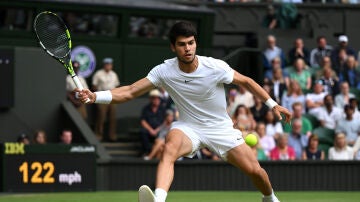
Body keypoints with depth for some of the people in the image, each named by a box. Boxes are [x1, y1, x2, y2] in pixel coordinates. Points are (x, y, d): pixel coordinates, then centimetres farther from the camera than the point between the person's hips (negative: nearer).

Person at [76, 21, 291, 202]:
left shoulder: (215, 67, -19)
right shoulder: (165, 71, -16)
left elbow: (246, 82, -3)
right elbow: (130, 92, -16)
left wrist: (273, 104, -1)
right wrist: (95, 96, -29)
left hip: (221, 128, 0)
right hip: (188, 127, 0)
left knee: (255, 170, -6)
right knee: (170, 146, -35)